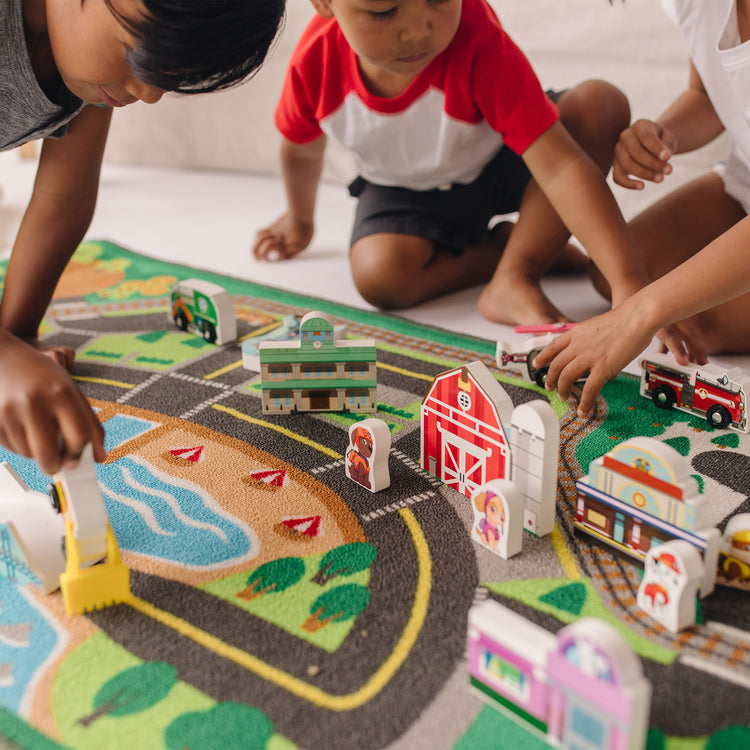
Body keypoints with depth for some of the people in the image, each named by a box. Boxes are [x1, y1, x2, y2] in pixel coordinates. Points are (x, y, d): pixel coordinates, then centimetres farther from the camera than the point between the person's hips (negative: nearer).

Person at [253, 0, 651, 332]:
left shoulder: (478, 41, -35)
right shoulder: (316, 59, -25)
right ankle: (506, 245, -4)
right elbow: (302, 148, 0)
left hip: (497, 165, -1)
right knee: (379, 276, -31)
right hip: (405, 190, 1)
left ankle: (514, 280, -23)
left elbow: (559, 166, -41)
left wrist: (628, 283, -51)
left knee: (600, 104, -28)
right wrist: (300, 220, 19)